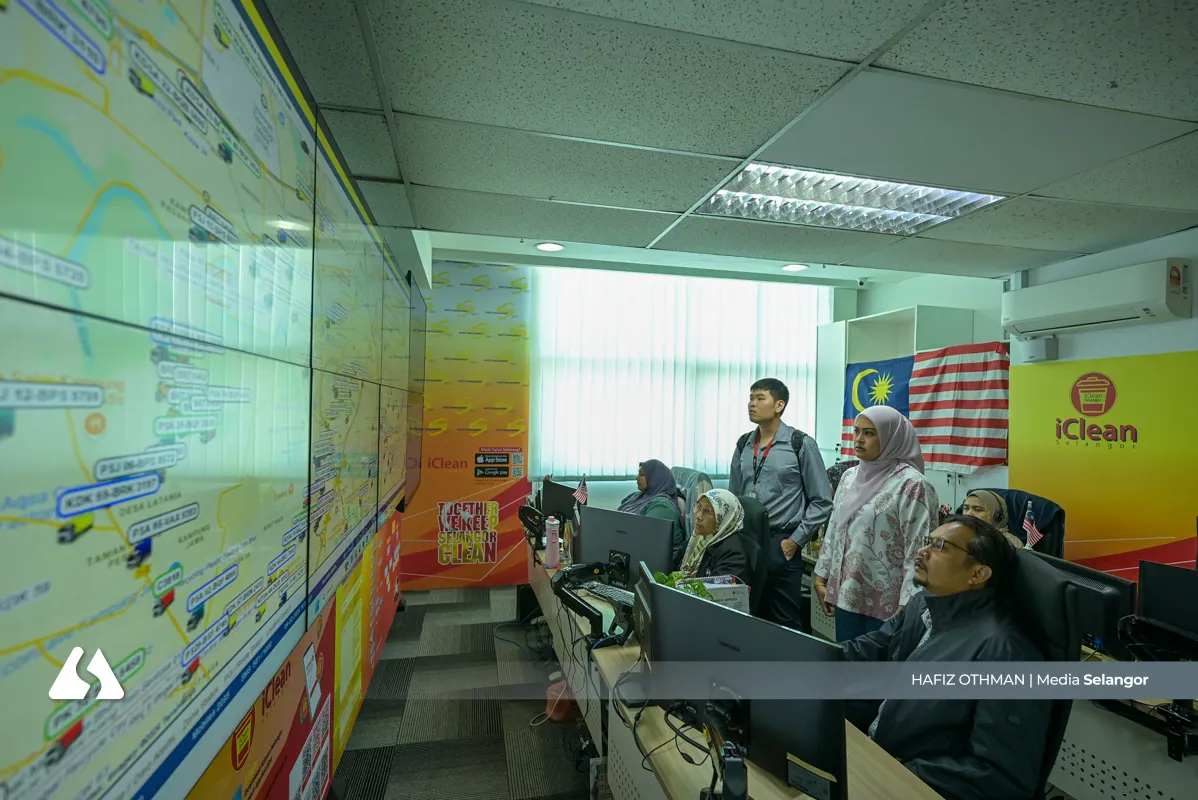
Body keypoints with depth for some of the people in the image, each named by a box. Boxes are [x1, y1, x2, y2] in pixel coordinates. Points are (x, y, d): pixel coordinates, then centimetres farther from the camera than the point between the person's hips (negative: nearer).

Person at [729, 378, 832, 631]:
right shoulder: (743, 445, 8)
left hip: (781, 545, -5)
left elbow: (822, 501, -5)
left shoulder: (801, 444, -6)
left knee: (785, 623, 6)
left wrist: (795, 541, -9)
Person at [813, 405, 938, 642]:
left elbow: (920, 552, -16)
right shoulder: (850, 476, 7)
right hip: (846, 596, 6)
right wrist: (821, 576, 12)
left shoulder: (911, 485, -14)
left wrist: (906, 606, -18)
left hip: (886, 604, -6)